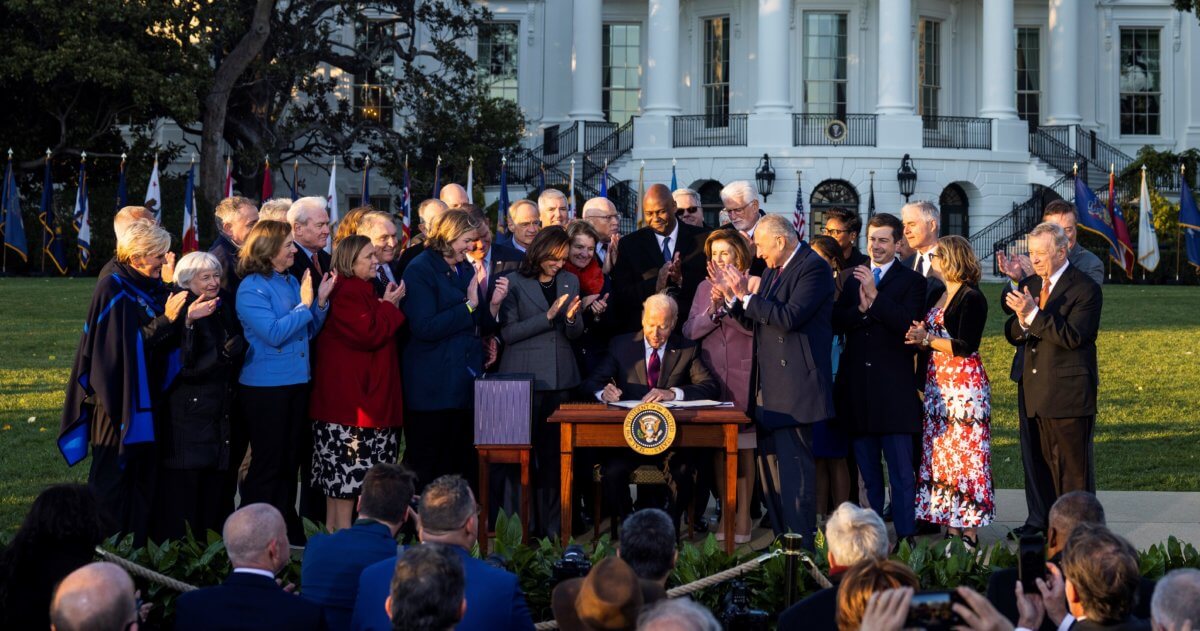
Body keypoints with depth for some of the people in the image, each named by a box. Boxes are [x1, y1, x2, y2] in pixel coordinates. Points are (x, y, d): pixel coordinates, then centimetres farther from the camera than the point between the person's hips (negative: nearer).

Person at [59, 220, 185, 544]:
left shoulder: (153, 287, 10)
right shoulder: (112, 289, -13)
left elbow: (164, 340, 12)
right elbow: (126, 344, -19)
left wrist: (184, 316, -3)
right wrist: (165, 320, -22)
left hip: (147, 400, 8)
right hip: (119, 400, -7)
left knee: (144, 477, 10)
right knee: (112, 479, -1)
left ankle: (137, 547, 17)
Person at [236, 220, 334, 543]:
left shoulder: (293, 281, 10)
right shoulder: (252, 288, -12)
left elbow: (309, 331, 13)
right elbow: (273, 333, -21)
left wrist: (320, 301, -1)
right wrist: (304, 305, -16)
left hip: (296, 382, 7)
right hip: (265, 386, -7)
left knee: (291, 461, 13)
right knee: (268, 464, -1)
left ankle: (288, 532, 23)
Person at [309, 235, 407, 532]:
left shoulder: (361, 290, 18)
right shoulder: (347, 292, -16)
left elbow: (381, 333, 18)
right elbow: (368, 335, -22)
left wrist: (389, 305, 4)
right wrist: (389, 305, -11)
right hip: (349, 391, -11)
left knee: (340, 468, 12)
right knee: (349, 463, -7)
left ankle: (333, 526, 17)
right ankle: (343, 529, -4)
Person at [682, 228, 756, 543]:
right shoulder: (705, 288, 12)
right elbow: (689, 331, 4)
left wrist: (731, 298, -20)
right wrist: (712, 310, -11)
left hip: (743, 377, -4)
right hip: (712, 376, 4)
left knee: (744, 449, -1)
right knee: (718, 448, 6)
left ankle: (743, 516, 3)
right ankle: (726, 514, 12)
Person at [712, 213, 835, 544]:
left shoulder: (814, 268, -11)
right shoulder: (773, 271, 18)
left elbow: (789, 317, -22)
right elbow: (757, 321, 19)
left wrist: (747, 296, -15)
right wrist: (733, 297, 5)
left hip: (794, 385, -10)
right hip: (769, 387, 10)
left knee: (793, 464, -11)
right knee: (769, 463, 11)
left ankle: (800, 545, -8)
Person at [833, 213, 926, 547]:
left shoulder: (911, 281, 1)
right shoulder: (853, 277, 14)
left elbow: (907, 323, -14)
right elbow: (837, 321, 3)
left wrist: (875, 297, -20)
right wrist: (861, 308, -15)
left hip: (893, 385, -5)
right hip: (857, 385, 5)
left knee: (901, 470, -6)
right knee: (868, 470, 11)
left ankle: (906, 538, -6)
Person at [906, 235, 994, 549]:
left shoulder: (971, 298, -11)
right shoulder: (940, 296, 15)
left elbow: (965, 346, -17)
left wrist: (927, 339, -13)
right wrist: (921, 339, -1)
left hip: (964, 385, -9)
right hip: (938, 385, 9)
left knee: (965, 454, -6)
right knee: (940, 455, 7)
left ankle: (969, 532, -3)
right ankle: (950, 525, 12)